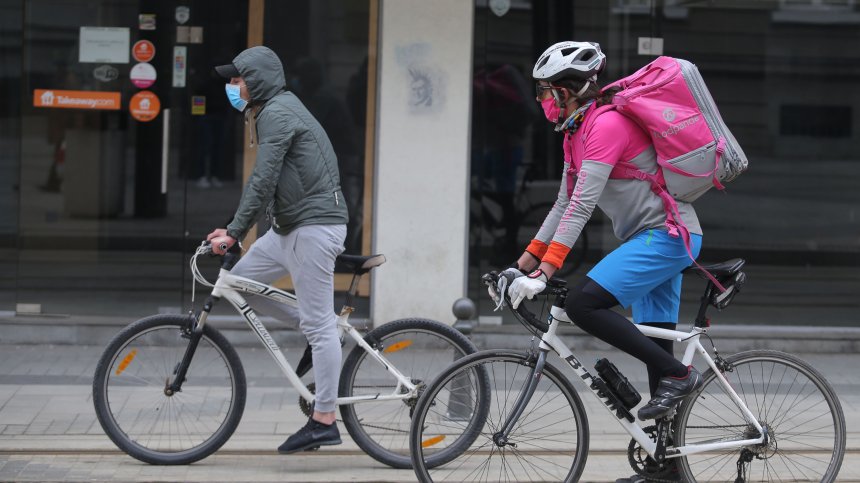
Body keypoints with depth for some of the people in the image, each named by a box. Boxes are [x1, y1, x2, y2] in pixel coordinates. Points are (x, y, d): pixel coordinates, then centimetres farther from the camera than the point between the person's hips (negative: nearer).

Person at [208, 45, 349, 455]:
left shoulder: (278, 114, -13)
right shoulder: (276, 110, 19)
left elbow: (263, 181, -20)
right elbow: (264, 182, 23)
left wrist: (234, 233, -18)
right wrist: (233, 230, 20)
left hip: (314, 225, -11)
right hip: (290, 226, 11)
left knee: (317, 324, -7)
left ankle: (324, 421, -4)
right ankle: (325, 327, 15)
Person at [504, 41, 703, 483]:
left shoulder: (607, 123, -18)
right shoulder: (576, 132, 13)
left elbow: (582, 205, -24)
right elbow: (565, 204, 18)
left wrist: (544, 271, -27)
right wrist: (522, 264, 14)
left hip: (666, 234, -10)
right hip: (656, 238, 10)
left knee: (583, 303, -23)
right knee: (654, 347, 10)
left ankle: (677, 374, -17)